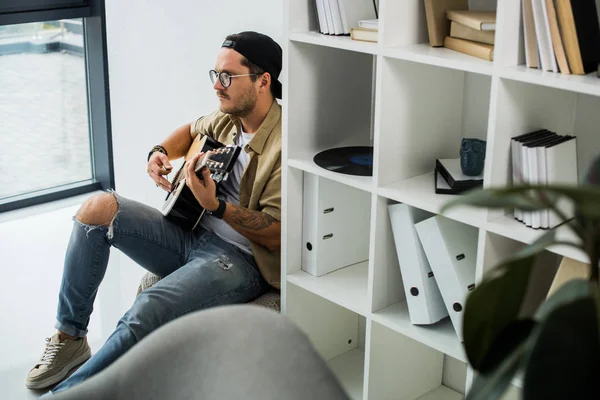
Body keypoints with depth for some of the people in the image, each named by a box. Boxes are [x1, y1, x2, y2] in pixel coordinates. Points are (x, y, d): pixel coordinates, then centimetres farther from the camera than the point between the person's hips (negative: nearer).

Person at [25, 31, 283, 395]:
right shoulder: (228, 119, 7)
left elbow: (278, 235, -19)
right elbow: (192, 130, 32)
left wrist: (216, 206, -31)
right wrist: (160, 153, 10)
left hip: (239, 259, -8)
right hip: (190, 234, 8)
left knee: (145, 314, -32)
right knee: (98, 208, -11)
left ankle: (66, 391, -9)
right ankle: (70, 337, -2)